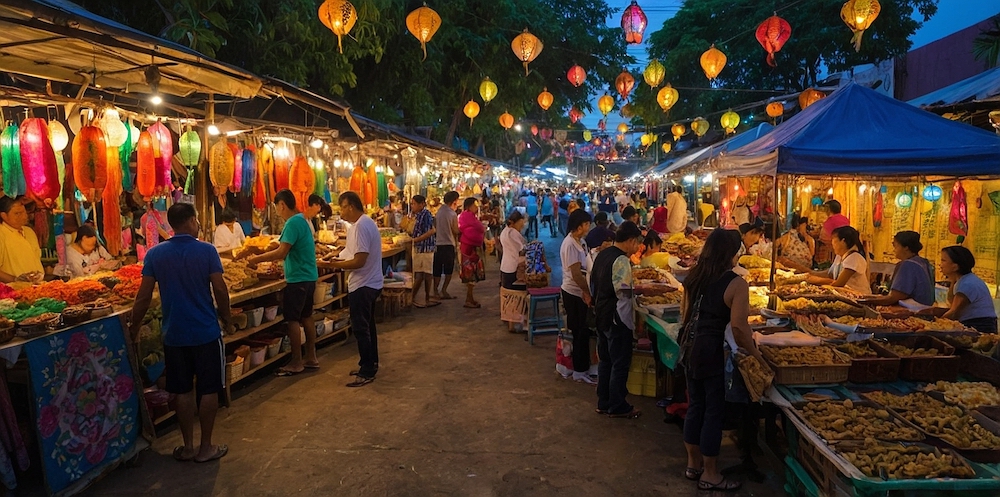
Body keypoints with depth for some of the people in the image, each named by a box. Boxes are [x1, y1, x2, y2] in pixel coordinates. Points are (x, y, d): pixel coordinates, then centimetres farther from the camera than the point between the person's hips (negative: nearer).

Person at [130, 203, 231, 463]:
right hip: (207, 333, -3)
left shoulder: (155, 254, -2)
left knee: (183, 391, 13)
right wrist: (226, 318, 5)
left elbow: (144, 297, -1)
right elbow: (220, 290, -11)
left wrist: (134, 329, 11)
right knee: (209, 390, 8)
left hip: (174, 334, 3)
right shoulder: (206, 251, -10)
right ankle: (205, 448, 16)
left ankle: (188, 447, 22)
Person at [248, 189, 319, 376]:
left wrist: (258, 259, -12)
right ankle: (311, 358, 22)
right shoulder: (302, 219, 13)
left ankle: (296, 363, 5)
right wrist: (262, 256, 12)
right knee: (306, 317, 15)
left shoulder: (293, 223, -18)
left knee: (293, 320, -2)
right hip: (309, 276, 10)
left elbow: (282, 252, -23)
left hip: (298, 279, -10)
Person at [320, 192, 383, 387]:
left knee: (360, 329, -4)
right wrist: (337, 260, 7)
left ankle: (367, 372, 3)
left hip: (363, 285, -11)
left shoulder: (361, 226, -21)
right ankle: (370, 364, 29)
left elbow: (359, 261, -26)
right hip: (370, 283, 11)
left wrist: (331, 264, -18)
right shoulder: (366, 223, 11)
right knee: (367, 326, 18)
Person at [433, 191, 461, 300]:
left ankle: (435, 291, 11)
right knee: (448, 270, 7)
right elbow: (456, 231, -3)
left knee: (437, 269, 10)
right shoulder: (452, 214, -11)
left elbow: (435, 228, 11)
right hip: (448, 244, -5)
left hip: (438, 244, 5)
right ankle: (444, 291, 4)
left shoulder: (439, 211, 4)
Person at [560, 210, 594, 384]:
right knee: (581, 332, -1)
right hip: (574, 293, -9)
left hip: (578, 292, 9)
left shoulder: (579, 242, 10)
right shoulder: (570, 244, -20)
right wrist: (588, 293, -16)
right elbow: (576, 274, -23)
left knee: (581, 331, 16)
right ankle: (580, 371, 10)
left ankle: (581, 368, 27)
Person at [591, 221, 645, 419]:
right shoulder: (621, 261, -20)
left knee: (605, 360, 17)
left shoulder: (602, 255, 8)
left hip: (601, 317, 9)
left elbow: (593, 284, 15)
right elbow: (624, 294, -23)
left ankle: (603, 403, 26)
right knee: (620, 364, 3)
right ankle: (617, 407, 13)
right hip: (617, 319, -9)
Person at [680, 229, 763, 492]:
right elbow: (738, 327, -17)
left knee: (695, 405, 19)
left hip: (690, 347, 7)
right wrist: (756, 354, -5)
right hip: (711, 350, -7)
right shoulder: (736, 284, -13)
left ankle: (693, 464, 33)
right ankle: (709, 474, 19)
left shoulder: (694, 277, 7)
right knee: (714, 411, 7)